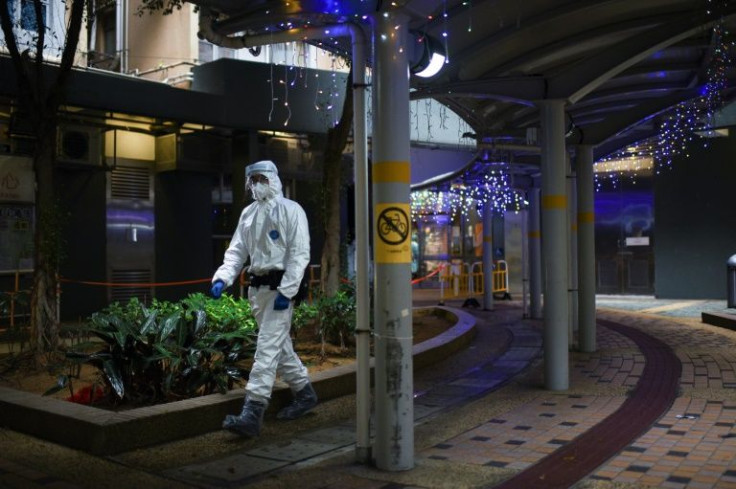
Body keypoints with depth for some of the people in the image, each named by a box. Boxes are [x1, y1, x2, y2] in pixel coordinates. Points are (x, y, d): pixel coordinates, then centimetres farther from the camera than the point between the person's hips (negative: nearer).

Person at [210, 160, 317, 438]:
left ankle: (252, 413, -14)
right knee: (280, 345, 16)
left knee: (267, 347, -12)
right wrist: (222, 277, -5)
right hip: (256, 286, 8)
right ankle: (304, 393, 33)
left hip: (279, 286, -8)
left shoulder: (290, 210, -6)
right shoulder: (248, 213, 15)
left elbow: (299, 253, -12)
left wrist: (286, 291, -19)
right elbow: (237, 250, 12)